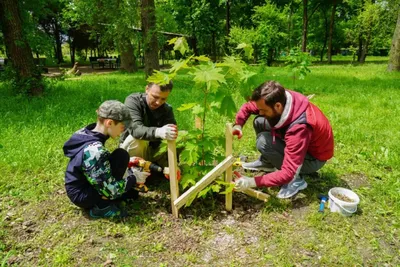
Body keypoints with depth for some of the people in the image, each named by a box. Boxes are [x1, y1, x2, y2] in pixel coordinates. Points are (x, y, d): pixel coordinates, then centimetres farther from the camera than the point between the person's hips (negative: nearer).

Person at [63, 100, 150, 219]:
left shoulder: (88, 133, -5)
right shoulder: (94, 150, -33)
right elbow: (110, 190, -28)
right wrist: (134, 178, -12)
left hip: (83, 186, 9)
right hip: (83, 196, -9)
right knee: (121, 155, -19)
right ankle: (102, 206, -11)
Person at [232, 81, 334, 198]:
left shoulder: (299, 128, -40)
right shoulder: (281, 99, -20)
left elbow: (287, 174, -38)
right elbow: (248, 106, -4)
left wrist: (253, 182, -37)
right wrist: (238, 125, -21)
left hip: (314, 158, -7)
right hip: (298, 145, 7)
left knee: (263, 142, -27)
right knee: (259, 121, -6)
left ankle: (296, 179, -10)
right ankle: (267, 163, 11)